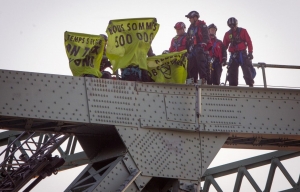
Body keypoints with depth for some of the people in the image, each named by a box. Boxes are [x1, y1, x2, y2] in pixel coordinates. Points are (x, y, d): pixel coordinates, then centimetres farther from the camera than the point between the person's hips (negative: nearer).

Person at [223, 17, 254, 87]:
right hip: (233, 54, 3)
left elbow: (249, 42, 0)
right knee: (232, 71, -1)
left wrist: (250, 52, -8)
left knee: (247, 70, -11)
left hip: (243, 53, -3)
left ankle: (250, 84, -13)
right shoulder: (227, 34, 12)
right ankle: (232, 86, 1)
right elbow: (224, 46, 10)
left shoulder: (243, 31, 4)